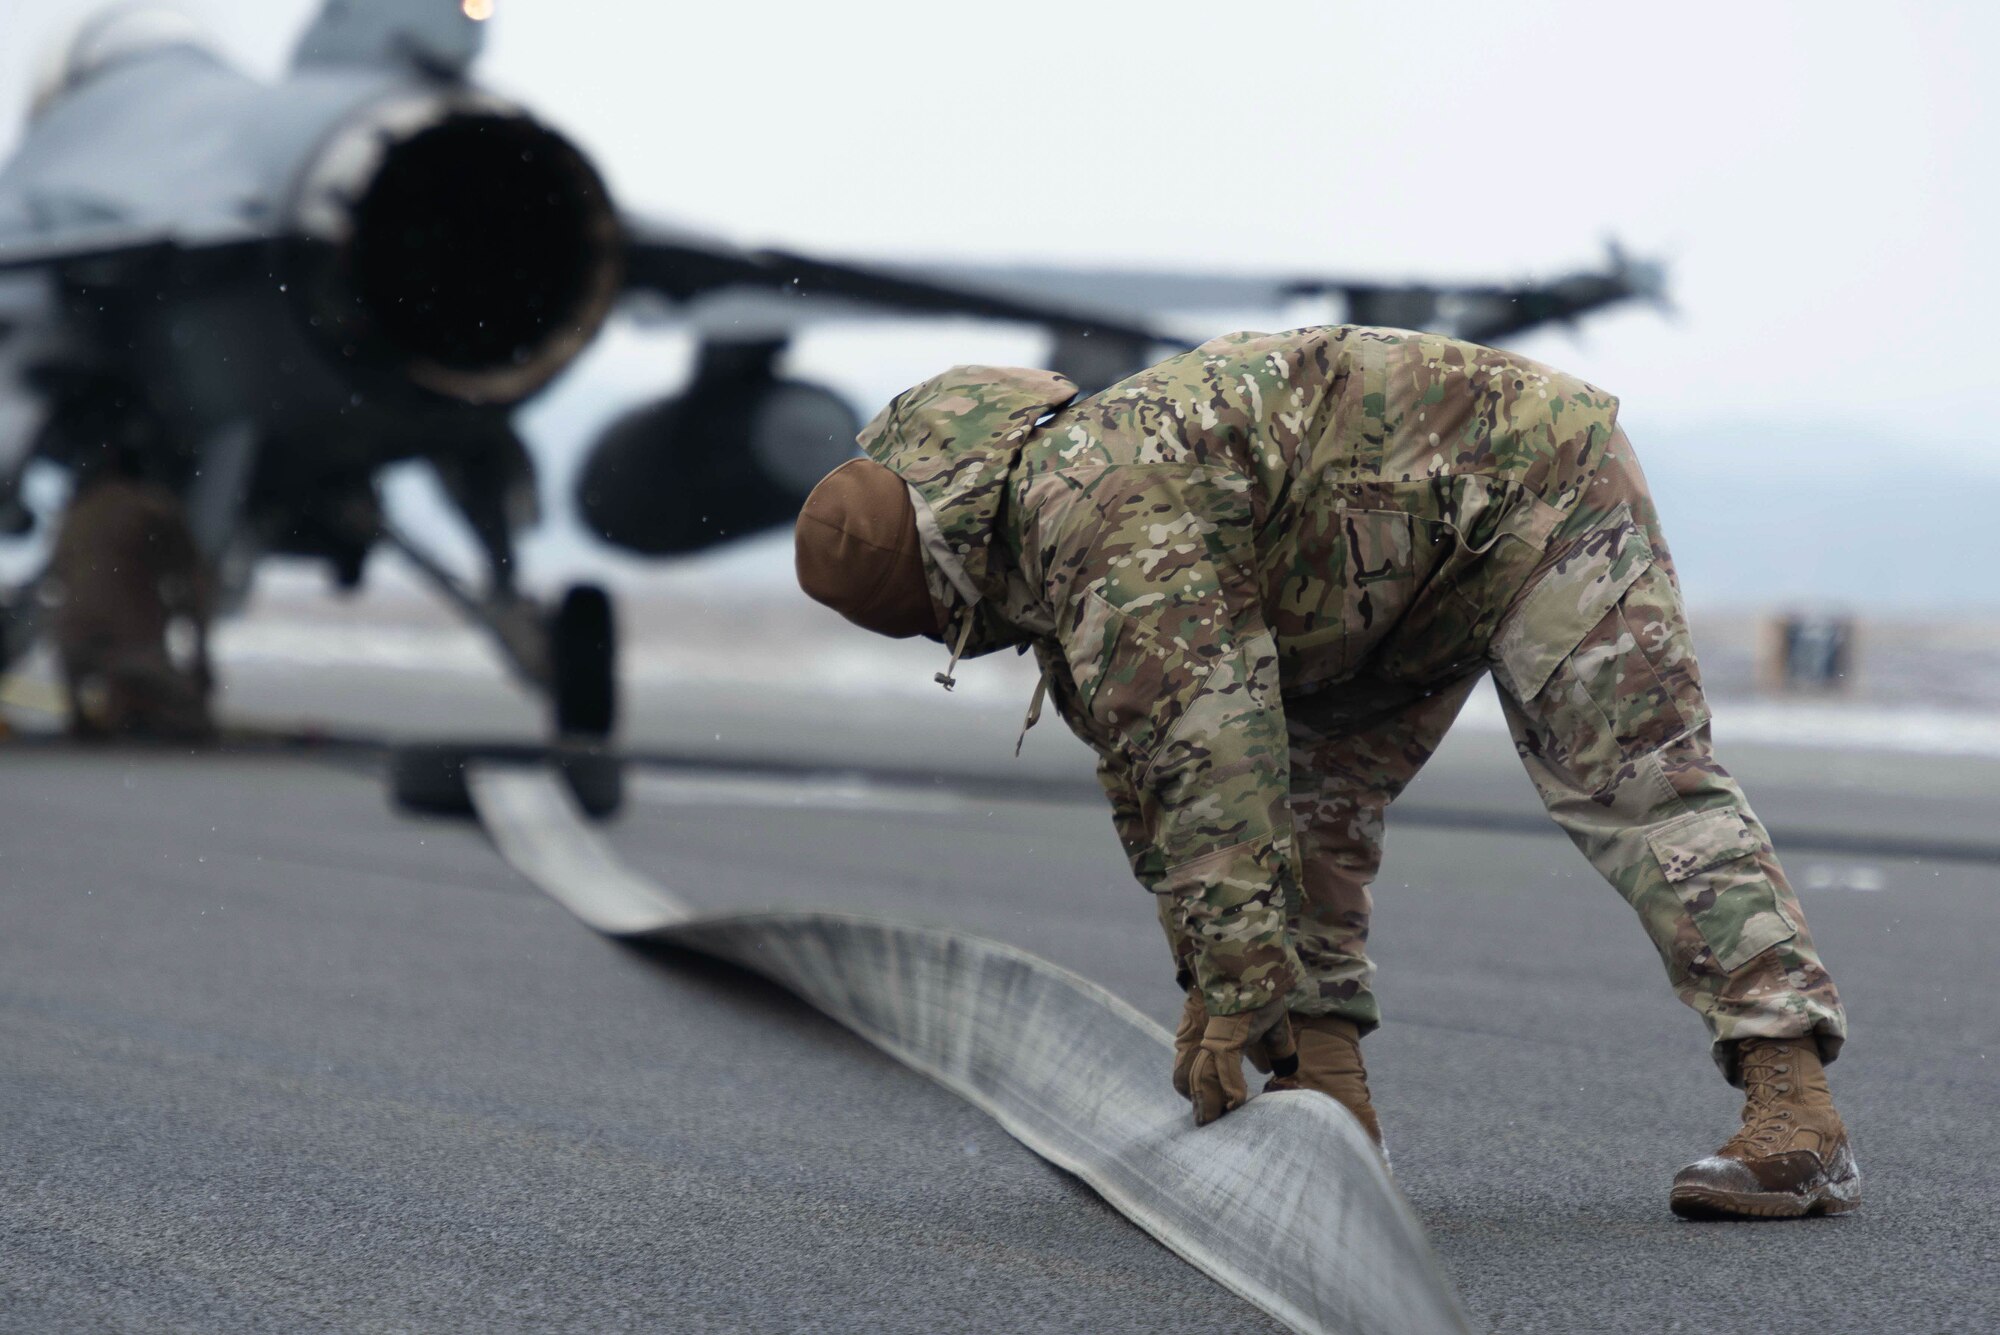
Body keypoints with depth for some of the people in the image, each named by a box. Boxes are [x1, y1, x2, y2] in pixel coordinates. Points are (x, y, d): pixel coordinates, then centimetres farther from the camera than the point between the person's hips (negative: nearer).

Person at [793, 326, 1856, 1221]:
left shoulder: (1105, 513, -30)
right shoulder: (1044, 556, 4)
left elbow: (1205, 760, -34)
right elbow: (1147, 780, 9)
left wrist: (1236, 990, -31)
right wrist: (1213, 976, 5)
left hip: (1534, 478, -10)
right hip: (1420, 549, 10)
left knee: (1633, 785, -16)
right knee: (1309, 789, 4)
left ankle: (1796, 1116, -21)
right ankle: (1327, 1092, 2)